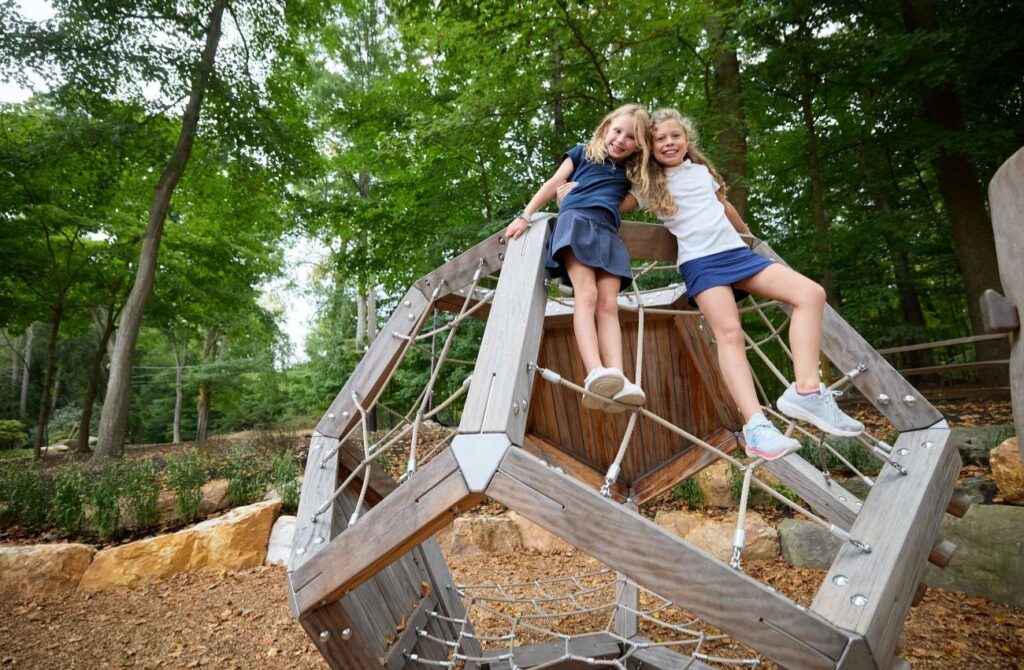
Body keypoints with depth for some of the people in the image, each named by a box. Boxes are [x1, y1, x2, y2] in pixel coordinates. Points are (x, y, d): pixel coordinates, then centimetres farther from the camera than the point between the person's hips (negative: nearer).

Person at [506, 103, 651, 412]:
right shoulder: (583, 152, 19)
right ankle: (595, 374, -42)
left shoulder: (631, 172, 25)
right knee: (586, 294, -25)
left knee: (608, 305, -14)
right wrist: (525, 216, 6)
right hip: (576, 220, -4)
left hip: (608, 232, 4)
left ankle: (618, 380, -29)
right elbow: (553, 184, 15)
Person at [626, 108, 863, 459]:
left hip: (737, 252, 6)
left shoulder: (702, 170, 21)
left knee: (811, 293, -12)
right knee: (728, 331, -27)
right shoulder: (649, 185, 9)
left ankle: (806, 391, -17)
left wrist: (746, 231, 45)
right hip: (700, 262, -6)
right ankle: (755, 424, -36)